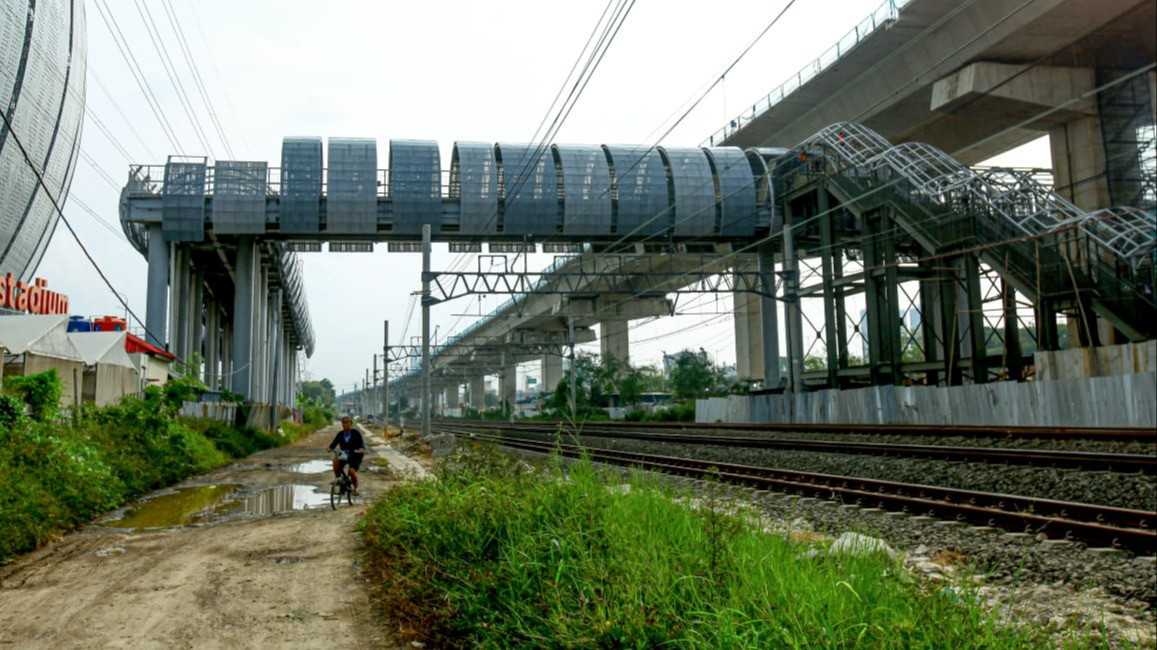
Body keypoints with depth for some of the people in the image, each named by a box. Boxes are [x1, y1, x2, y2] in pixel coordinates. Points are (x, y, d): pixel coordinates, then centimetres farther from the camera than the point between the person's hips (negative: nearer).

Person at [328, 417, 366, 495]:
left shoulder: (356, 433, -7)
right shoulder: (340, 434, 3)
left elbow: (362, 444, -15)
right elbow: (334, 443, -3)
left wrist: (361, 449, -37)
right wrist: (330, 448, -25)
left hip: (355, 456, -3)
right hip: (344, 455, 4)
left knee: (352, 470, -22)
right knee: (335, 459, -28)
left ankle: (355, 487, 4)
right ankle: (337, 478, -13)